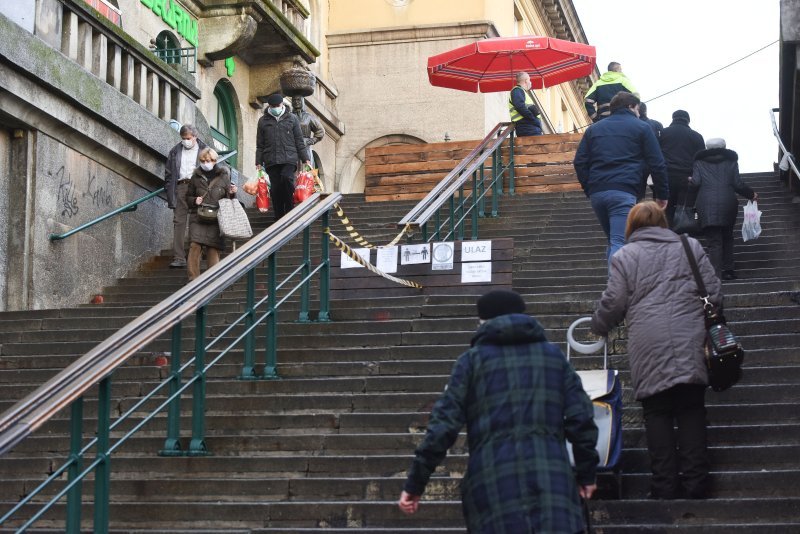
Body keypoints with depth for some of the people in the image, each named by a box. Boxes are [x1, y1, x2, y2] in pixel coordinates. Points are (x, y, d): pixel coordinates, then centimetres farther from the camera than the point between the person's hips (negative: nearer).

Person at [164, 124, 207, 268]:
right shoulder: (175, 151, 17)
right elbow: (168, 174, 16)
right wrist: (170, 192, 5)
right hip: (180, 187, 3)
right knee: (179, 222, -4)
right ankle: (179, 258, -6)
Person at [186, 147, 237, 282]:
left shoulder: (223, 176, 8)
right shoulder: (196, 177, 10)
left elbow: (228, 199, 14)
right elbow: (188, 197, 19)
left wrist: (232, 193, -8)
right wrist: (195, 201, -2)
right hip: (198, 217, 0)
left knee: (213, 248, -3)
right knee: (195, 246, -15)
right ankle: (193, 278, -12)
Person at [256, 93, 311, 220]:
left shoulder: (292, 118, 10)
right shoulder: (263, 121, 12)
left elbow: (299, 141, 10)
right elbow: (260, 145, 14)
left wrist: (306, 159, 6)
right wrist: (259, 162, 7)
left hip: (289, 158, -2)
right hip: (271, 161, 2)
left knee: (287, 178, -25)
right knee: (275, 188, -2)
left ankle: (290, 211, -11)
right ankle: (279, 217, 6)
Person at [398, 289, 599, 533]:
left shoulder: (472, 359, 11)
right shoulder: (554, 355, 18)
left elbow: (444, 424, 2)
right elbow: (580, 417, 10)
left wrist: (415, 483, 5)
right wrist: (586, 472, 21)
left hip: (492, 480, -1)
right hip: (551, 475, 1)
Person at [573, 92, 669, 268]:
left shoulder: (594, 129, 21)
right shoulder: (641, 128, 9)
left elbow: (579, 162, 15)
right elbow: (657, 164, 4)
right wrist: (662, 194, 11)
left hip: (596, 193, 5)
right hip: (623, 192, -5)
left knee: (613, 242, 19)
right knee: (619, 244, -13)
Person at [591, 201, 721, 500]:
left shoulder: (625, 256, 6)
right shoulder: (690, 247, 14)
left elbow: (613, 303, 4)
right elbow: (714, 293, 11)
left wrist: (598, 327, 23)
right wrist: (708, 324, 28)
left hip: (649, 349, -2)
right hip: (691, 347, 2)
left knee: (657, 414, 2)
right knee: (691, 411, 5)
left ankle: (664, 485, -1)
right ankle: (695, 484, 2)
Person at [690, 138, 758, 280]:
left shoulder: (699, 162, 11)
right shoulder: (730, 161, 12)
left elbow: (695, 182, -1)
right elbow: (737, 184, 4)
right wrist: (751, 194, 18)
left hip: (706, 205, -1)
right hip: (727, 203, 1)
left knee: (714, 242, -5)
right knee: (727, 237, 20)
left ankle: (715, 274, -15)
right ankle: (728, 270, 17)